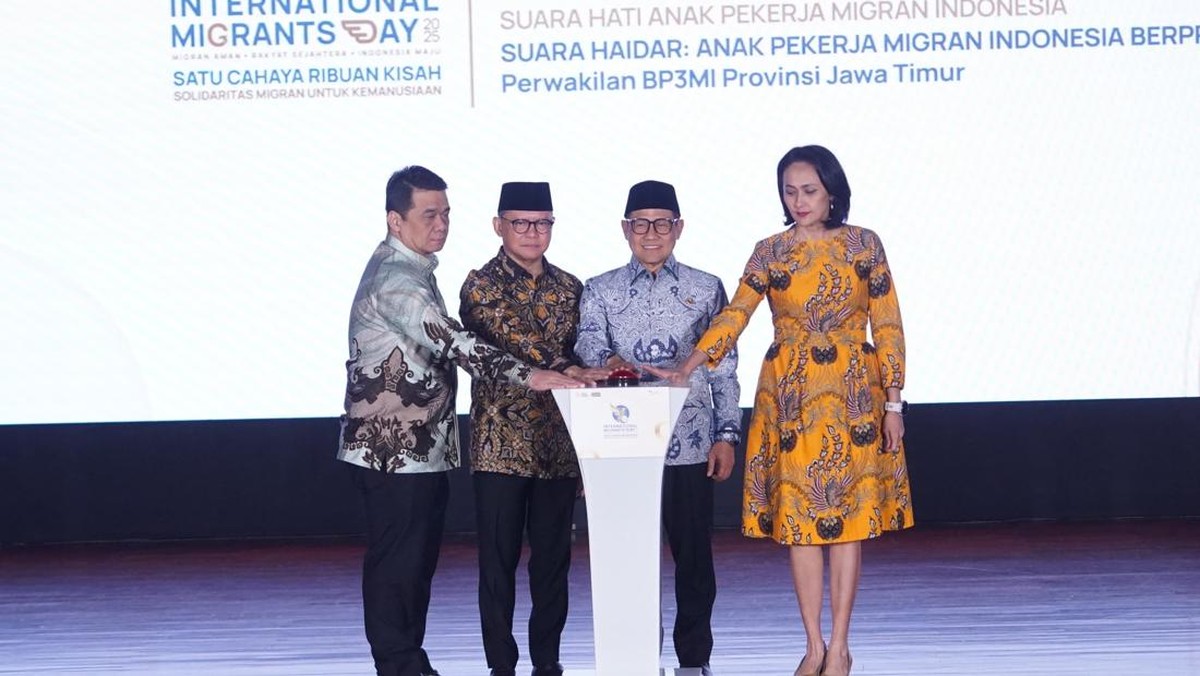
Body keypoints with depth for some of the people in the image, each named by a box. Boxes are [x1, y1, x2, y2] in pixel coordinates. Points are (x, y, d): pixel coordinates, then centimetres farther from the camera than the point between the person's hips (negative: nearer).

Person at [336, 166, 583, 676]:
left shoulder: (414, 268, 15)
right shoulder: (393, 278, -18)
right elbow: (451, 342, -29)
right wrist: (528, 375, -36)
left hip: (424, 449, 10)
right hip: (393, 451, -10)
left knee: (419, 561, 15)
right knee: (395, 564, -2)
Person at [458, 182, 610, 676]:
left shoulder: (569, 288, 13)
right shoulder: (481, 286, -4)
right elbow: (511, 339, -20)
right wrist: (565, 369, -36)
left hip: (559, 445, 4)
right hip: (500, 444, -4)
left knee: (554, 560, 8)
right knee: (499, 560, 1)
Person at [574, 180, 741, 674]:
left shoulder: (706, 289, 7)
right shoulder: (600, 290, 8)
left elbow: (724, 369, 6)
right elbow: (589, 342, -9)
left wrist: (726, 435, 0)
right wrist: (610, 361, -32)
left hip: (691, 444, 0)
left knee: (693, 553, 3)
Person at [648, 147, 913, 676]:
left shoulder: (864, 245, 2)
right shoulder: (769, 252, 4)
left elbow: (887, 325, 2)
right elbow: (735, 316, -7)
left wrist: (893, 401, -3)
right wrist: (687, 368, -22)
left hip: (852, 396, -1)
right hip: (788, 397, 1)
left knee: (847, 518, -1)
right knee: (797, 520, 2)